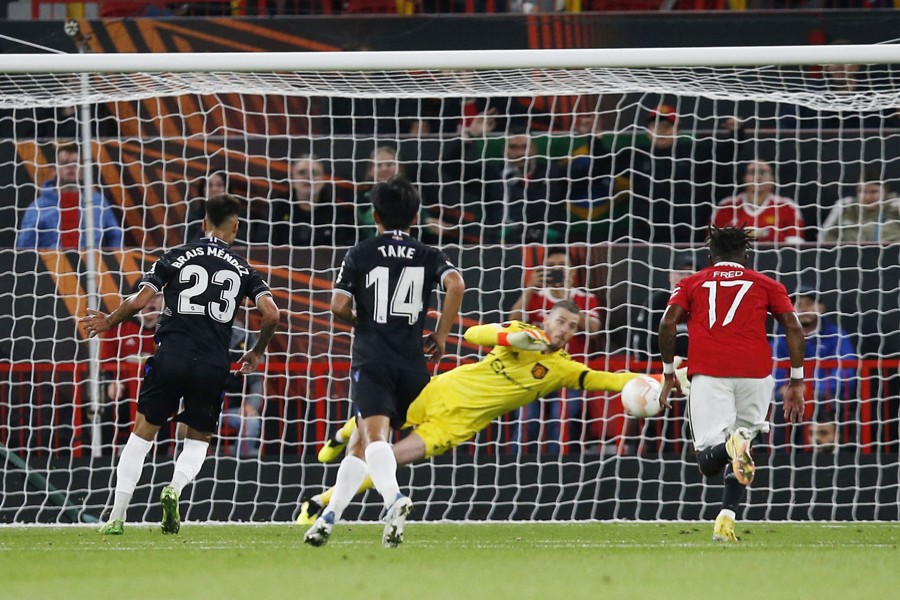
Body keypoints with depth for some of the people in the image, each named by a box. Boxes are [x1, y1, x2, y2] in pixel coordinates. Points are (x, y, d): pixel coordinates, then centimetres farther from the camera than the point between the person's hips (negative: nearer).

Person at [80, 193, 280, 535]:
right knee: (198, 440, 19)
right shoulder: (243, 269, 11)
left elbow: (138, 302, 0)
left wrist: (109, 323, 19)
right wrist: (257, 353, 18)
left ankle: (117, 516, 6)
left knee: (143, 433, 11)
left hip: (172, 354, -1)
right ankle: (176, 488, -12)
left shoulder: (177, 257, 7)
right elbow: (271, 314, 0)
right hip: (214, 365, 1)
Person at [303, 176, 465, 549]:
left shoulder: (359, 255, 7)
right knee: (363, 443, 15)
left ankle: (394, 498, -48)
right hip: (412, 364, 3)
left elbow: (338, 306, -2)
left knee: (374, 436, -21)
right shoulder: (429, 257, 12)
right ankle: (329, 518, 14)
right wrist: (441, 335, 2)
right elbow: (456, 285, -8)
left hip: (372, 360, -3)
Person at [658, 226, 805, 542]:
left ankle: (730, 446, -40)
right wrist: (796, 383, 10)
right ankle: (727, 519, 0)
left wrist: (668, 374, 12)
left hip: (708, 373, -1)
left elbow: (668, 323, 5)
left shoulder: (692, 283, 22)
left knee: (709, 461, -6)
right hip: (755, 373, 1)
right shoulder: (765, 284, 22)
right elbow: (794, 328, 9)